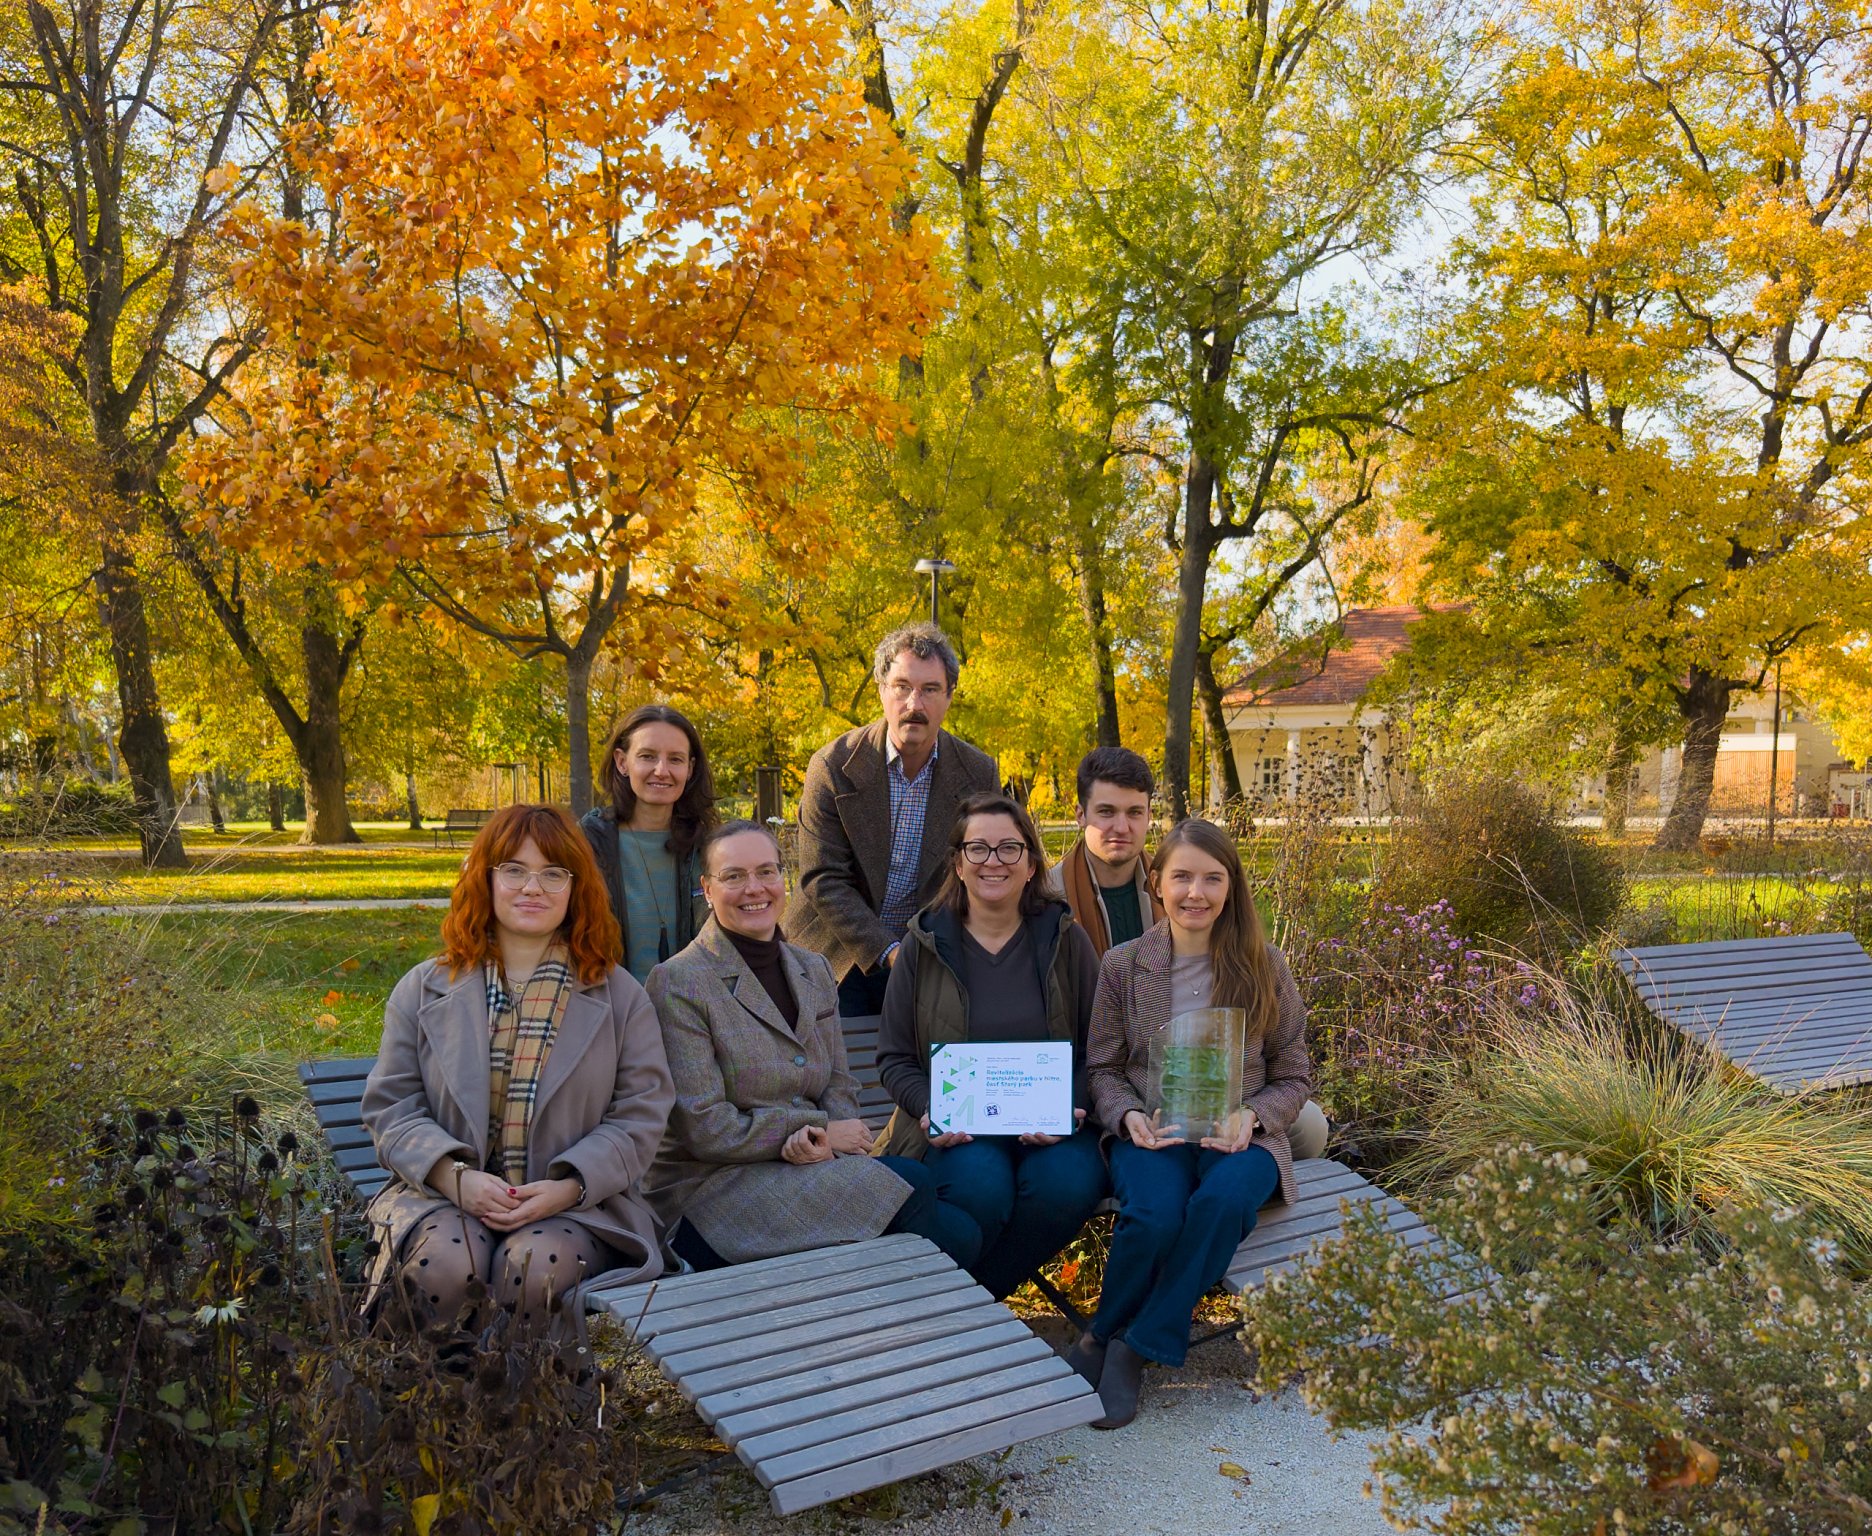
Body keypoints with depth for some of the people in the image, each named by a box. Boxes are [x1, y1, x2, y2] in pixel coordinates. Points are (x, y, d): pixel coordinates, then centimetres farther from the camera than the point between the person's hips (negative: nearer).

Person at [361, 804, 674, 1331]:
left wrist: (567, 1187, -14)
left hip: (577, 1203, 0)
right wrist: (455, 1176, -13)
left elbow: (640, 1115, 3)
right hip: (442, 1193, 1)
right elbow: (391, 1106, 6)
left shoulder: (619, 996, 9)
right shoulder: (426, 990, 12)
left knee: (536, 1265, -32)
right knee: (444, 1263, -31)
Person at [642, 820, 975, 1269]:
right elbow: (703, 1129, -12)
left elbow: (840, 1086, 14)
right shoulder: (677, 984, -8)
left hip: (808, 1164, 6)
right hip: (713, 1192, -6)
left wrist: (818, 1140, -10)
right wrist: (822, 1131, -9)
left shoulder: (814, 970, 14)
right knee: (911, 1183, -24)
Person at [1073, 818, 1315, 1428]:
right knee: (1154, 1214, -33)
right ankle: (1108, 1337, -8)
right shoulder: (1123, 966, 6)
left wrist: (1250, 1117, -10)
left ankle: (1122, 1346, -20)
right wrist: (1130, 1117, -11)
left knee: (1222, 1200, -34)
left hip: (1239, 1136, 0)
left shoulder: (1264, 966, 6)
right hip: (1152, 1134, 0)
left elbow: (1293, 1076, 10)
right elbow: (1102, 1068, 10)